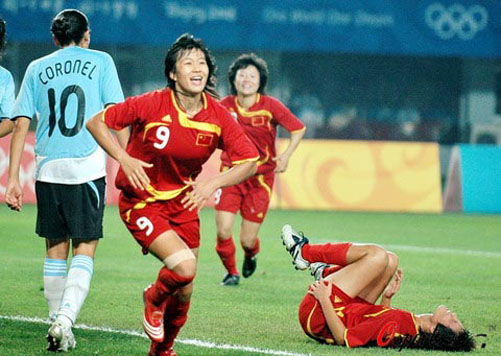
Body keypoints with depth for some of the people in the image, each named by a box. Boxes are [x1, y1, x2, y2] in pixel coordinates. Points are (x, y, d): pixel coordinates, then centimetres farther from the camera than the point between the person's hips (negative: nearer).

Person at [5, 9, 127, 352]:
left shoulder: (37, 68, 12)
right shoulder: (100, 62, 6)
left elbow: (21, 124, 7)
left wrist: (13, 178, 8)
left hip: (48, 169, 3)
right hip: (87, 169, -2)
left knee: (55, 250, 13)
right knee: (84, 251, 0)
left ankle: (58, 325, 14)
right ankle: (65, 318, -19)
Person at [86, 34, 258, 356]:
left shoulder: (218, 116, -10)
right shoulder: (152, 105, -20)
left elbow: (250, 162, -5)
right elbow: (96, 122, -12)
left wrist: (213, 184, -20)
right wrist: (124, 158, -24)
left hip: (183, 202, 5)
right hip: (142, 202, -5)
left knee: (184, 292, 8)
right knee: (184, 267, -25)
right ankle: (154, 299, 11)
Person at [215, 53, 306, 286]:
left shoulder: (270, 106, -10)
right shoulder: (224, 106, -6)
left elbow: (298, 129, 1)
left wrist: (286, 156, -10)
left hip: (260, 178, -1)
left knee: (248, 240, -1)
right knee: (223, 232, -12)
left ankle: (250, 257, 39)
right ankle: (231, 272, 18)